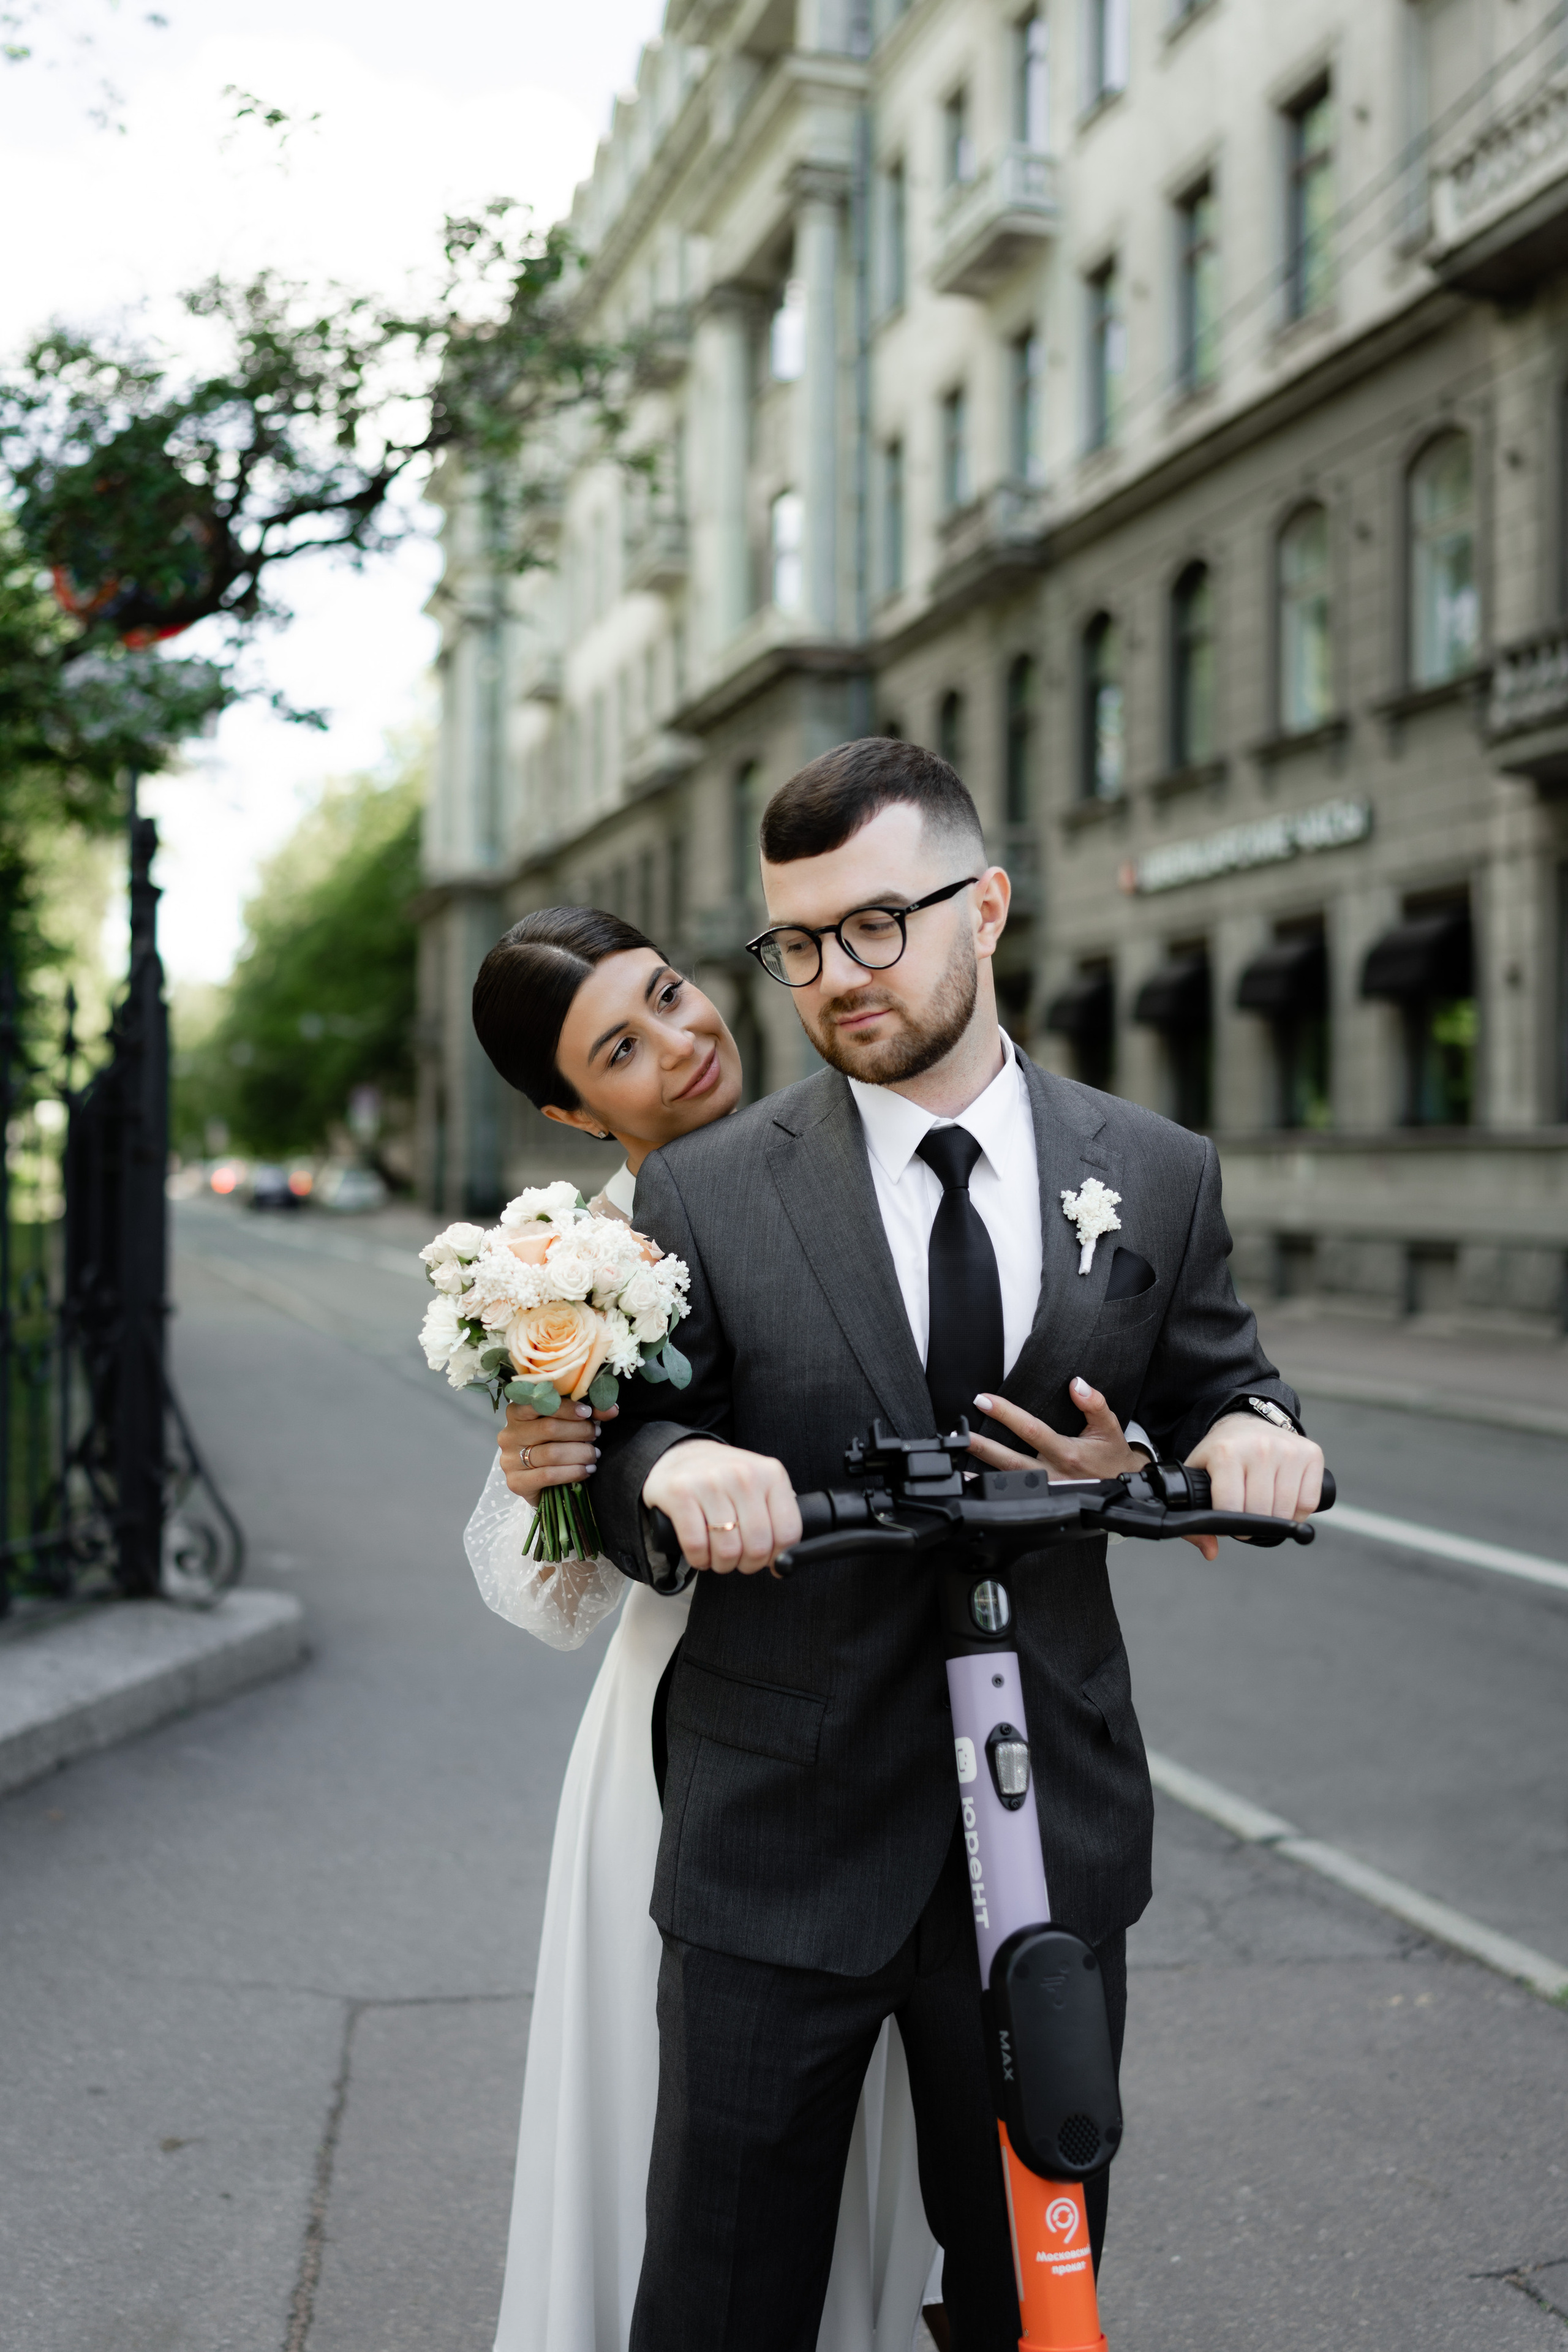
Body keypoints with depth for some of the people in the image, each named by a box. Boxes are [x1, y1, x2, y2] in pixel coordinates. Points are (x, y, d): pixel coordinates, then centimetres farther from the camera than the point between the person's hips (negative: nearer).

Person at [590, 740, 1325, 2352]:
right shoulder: (704, 1193, -4)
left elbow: (1208, 1400, 9)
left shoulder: (1158, 1177, 1)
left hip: (1054, 1837, 2)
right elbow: (621, 1459, -1)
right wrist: (672, 1468, -25)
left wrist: (1253, 1432, -15)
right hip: (780, 1842, -1)